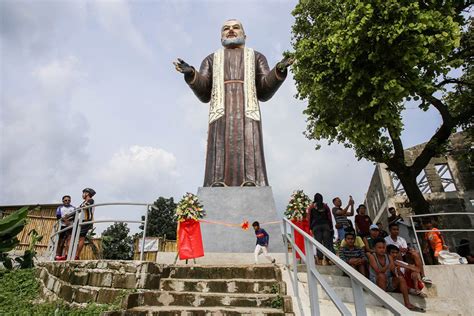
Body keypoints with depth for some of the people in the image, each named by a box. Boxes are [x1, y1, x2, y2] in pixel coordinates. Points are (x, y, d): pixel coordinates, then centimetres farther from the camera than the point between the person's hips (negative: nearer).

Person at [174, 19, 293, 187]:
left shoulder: (256, 57, 28)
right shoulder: (211, 60, 29)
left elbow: (264, 91, 12)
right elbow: (203, 93, 12)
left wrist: (279, 70, -7)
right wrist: (190, 73, -8)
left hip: (247, 113, 0)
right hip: (221, 113, 1)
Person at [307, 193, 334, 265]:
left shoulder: (311, 206, 3)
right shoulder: (325, 206, 8)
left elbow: (309, 217, 1)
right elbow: (329, 217, 7)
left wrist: (310, 228, 6)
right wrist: (331, 227, 12)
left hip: (316, 226, -1)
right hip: (326, 225, 1)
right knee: (327, 243, 3)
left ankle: (320, 260, -2)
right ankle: (326, 259, 0)